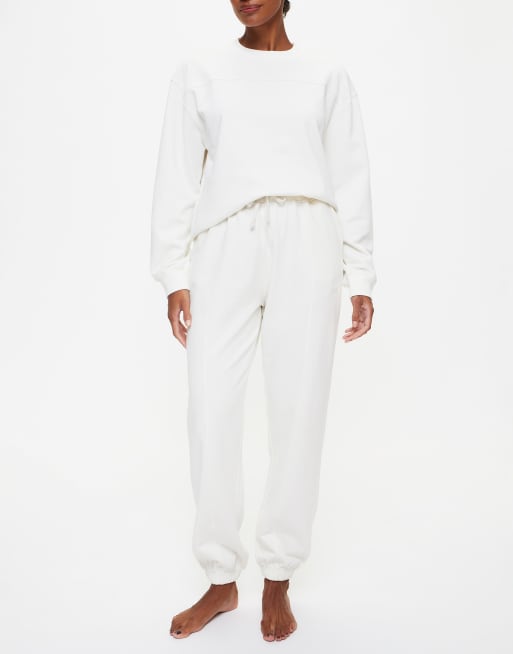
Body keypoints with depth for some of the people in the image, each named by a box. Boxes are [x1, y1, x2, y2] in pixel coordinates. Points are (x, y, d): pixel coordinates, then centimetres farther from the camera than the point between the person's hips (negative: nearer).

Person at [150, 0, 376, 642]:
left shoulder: (326, 72, 14)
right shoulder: (200, 67, 14)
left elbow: (351, 178, 11)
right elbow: (177, 174, 10)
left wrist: (360, 279, 5)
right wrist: (174, 274, 2)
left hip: (305, 241, 0)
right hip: (224, 247, 1)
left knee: (298, 409, -2)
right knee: (211, 408, -4)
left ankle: (278, 581, 13)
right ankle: (221, 579, 13)